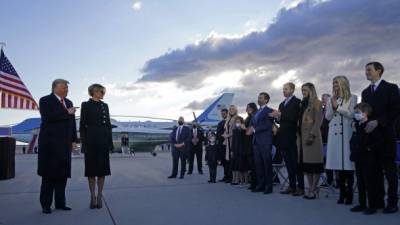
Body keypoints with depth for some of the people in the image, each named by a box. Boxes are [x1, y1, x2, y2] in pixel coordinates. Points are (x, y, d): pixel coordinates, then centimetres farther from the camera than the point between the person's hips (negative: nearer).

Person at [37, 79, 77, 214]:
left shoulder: (69, 103, 16)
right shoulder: (45, 101, -2)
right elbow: (47, 117, -20)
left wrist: (74, 140, 10)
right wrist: (66, 113, -15)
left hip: (64, 144, 6)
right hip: (50, 143, -6)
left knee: (62, 174, 6)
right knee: (49, 174, -1)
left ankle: (60, 203, 13)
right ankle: (46, 205, 8)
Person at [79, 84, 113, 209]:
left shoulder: (105, 106, 12)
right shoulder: (85, 105, 1)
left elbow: (108, 124, 12)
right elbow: (82, 125, -3)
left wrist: (110, 142, 6)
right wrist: (84, 143, -9)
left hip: (103, 140, 4)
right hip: (91, 140, -4)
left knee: (102, 168, 5)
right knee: (91, 169, 2)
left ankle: (99, 196, 14)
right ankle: (93, 196, 12)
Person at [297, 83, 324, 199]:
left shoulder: (316, 103, -1)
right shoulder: (303, 103, 19)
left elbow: (318, 121, -9)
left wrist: (312, 135, -18)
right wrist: (298, 134, 9)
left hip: (311, 136, -7)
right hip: (302, 136, 7)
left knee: (314, 162, -4)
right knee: (305, 163, 6)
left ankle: (313, 189, 1)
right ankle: (311, 188, 11)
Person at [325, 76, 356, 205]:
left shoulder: (352, 98, 4)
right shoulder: (331, 100, 14)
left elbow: (351, 114, -3)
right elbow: (328, 117, 10)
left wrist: (337, 107, -8)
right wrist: (332, 106, -5)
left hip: (346, 133, -3)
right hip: (334, 134, 3)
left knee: (348, 163, -4)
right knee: (338, 164, 3)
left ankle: (349, 194, 6)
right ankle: (342, 193, 10)